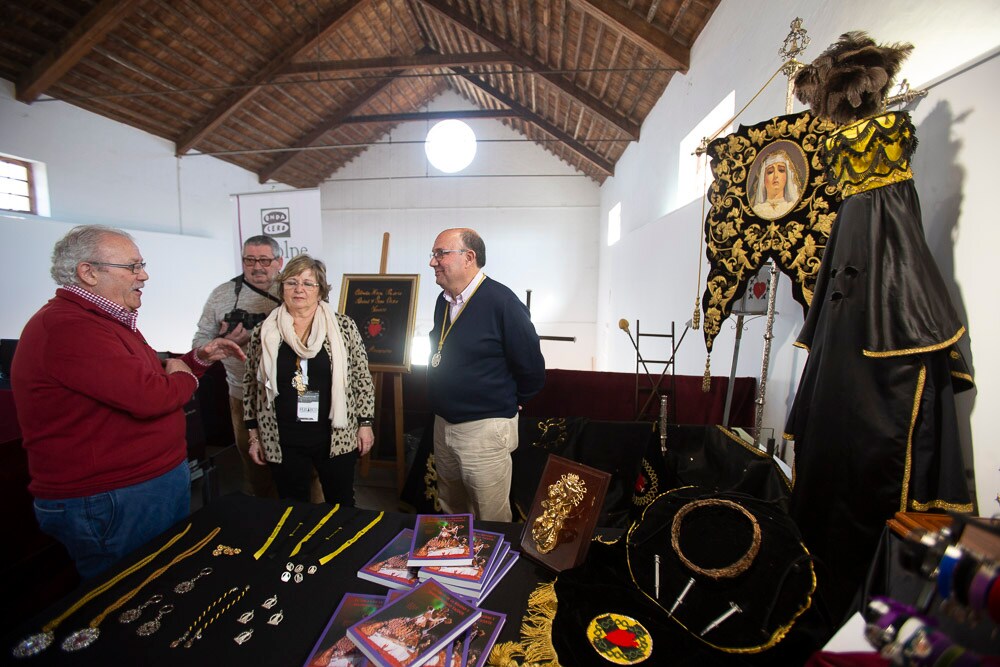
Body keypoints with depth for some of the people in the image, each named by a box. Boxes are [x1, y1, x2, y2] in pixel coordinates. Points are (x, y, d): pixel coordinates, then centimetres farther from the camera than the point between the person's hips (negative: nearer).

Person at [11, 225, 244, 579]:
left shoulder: (108, 321, 13)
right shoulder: (66, 327, -23)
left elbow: (153, 374, 19)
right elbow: (150, 397, -32)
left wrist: (199, 358, 3)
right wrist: (186, 379, -11)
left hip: (160, 477, 10)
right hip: (113, 502, -10)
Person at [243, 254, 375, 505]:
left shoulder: (343, 326, -6)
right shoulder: (264, 332, -1)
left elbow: (361, 377, -3)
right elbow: (252, 385, 7)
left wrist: (365, 423, -3)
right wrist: (254, 435, 7)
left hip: (336, 438, -1)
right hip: (282, 443, 2)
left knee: (342, 506, 16)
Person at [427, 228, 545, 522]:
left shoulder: (501, 302, -20)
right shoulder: (443, 301, 5)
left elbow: (532, 369, -15)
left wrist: (509, 402, -1)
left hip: (484, 429, -7)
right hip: (443, 424, 8)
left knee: (491, 522, 10)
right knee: (450, 511, 25)